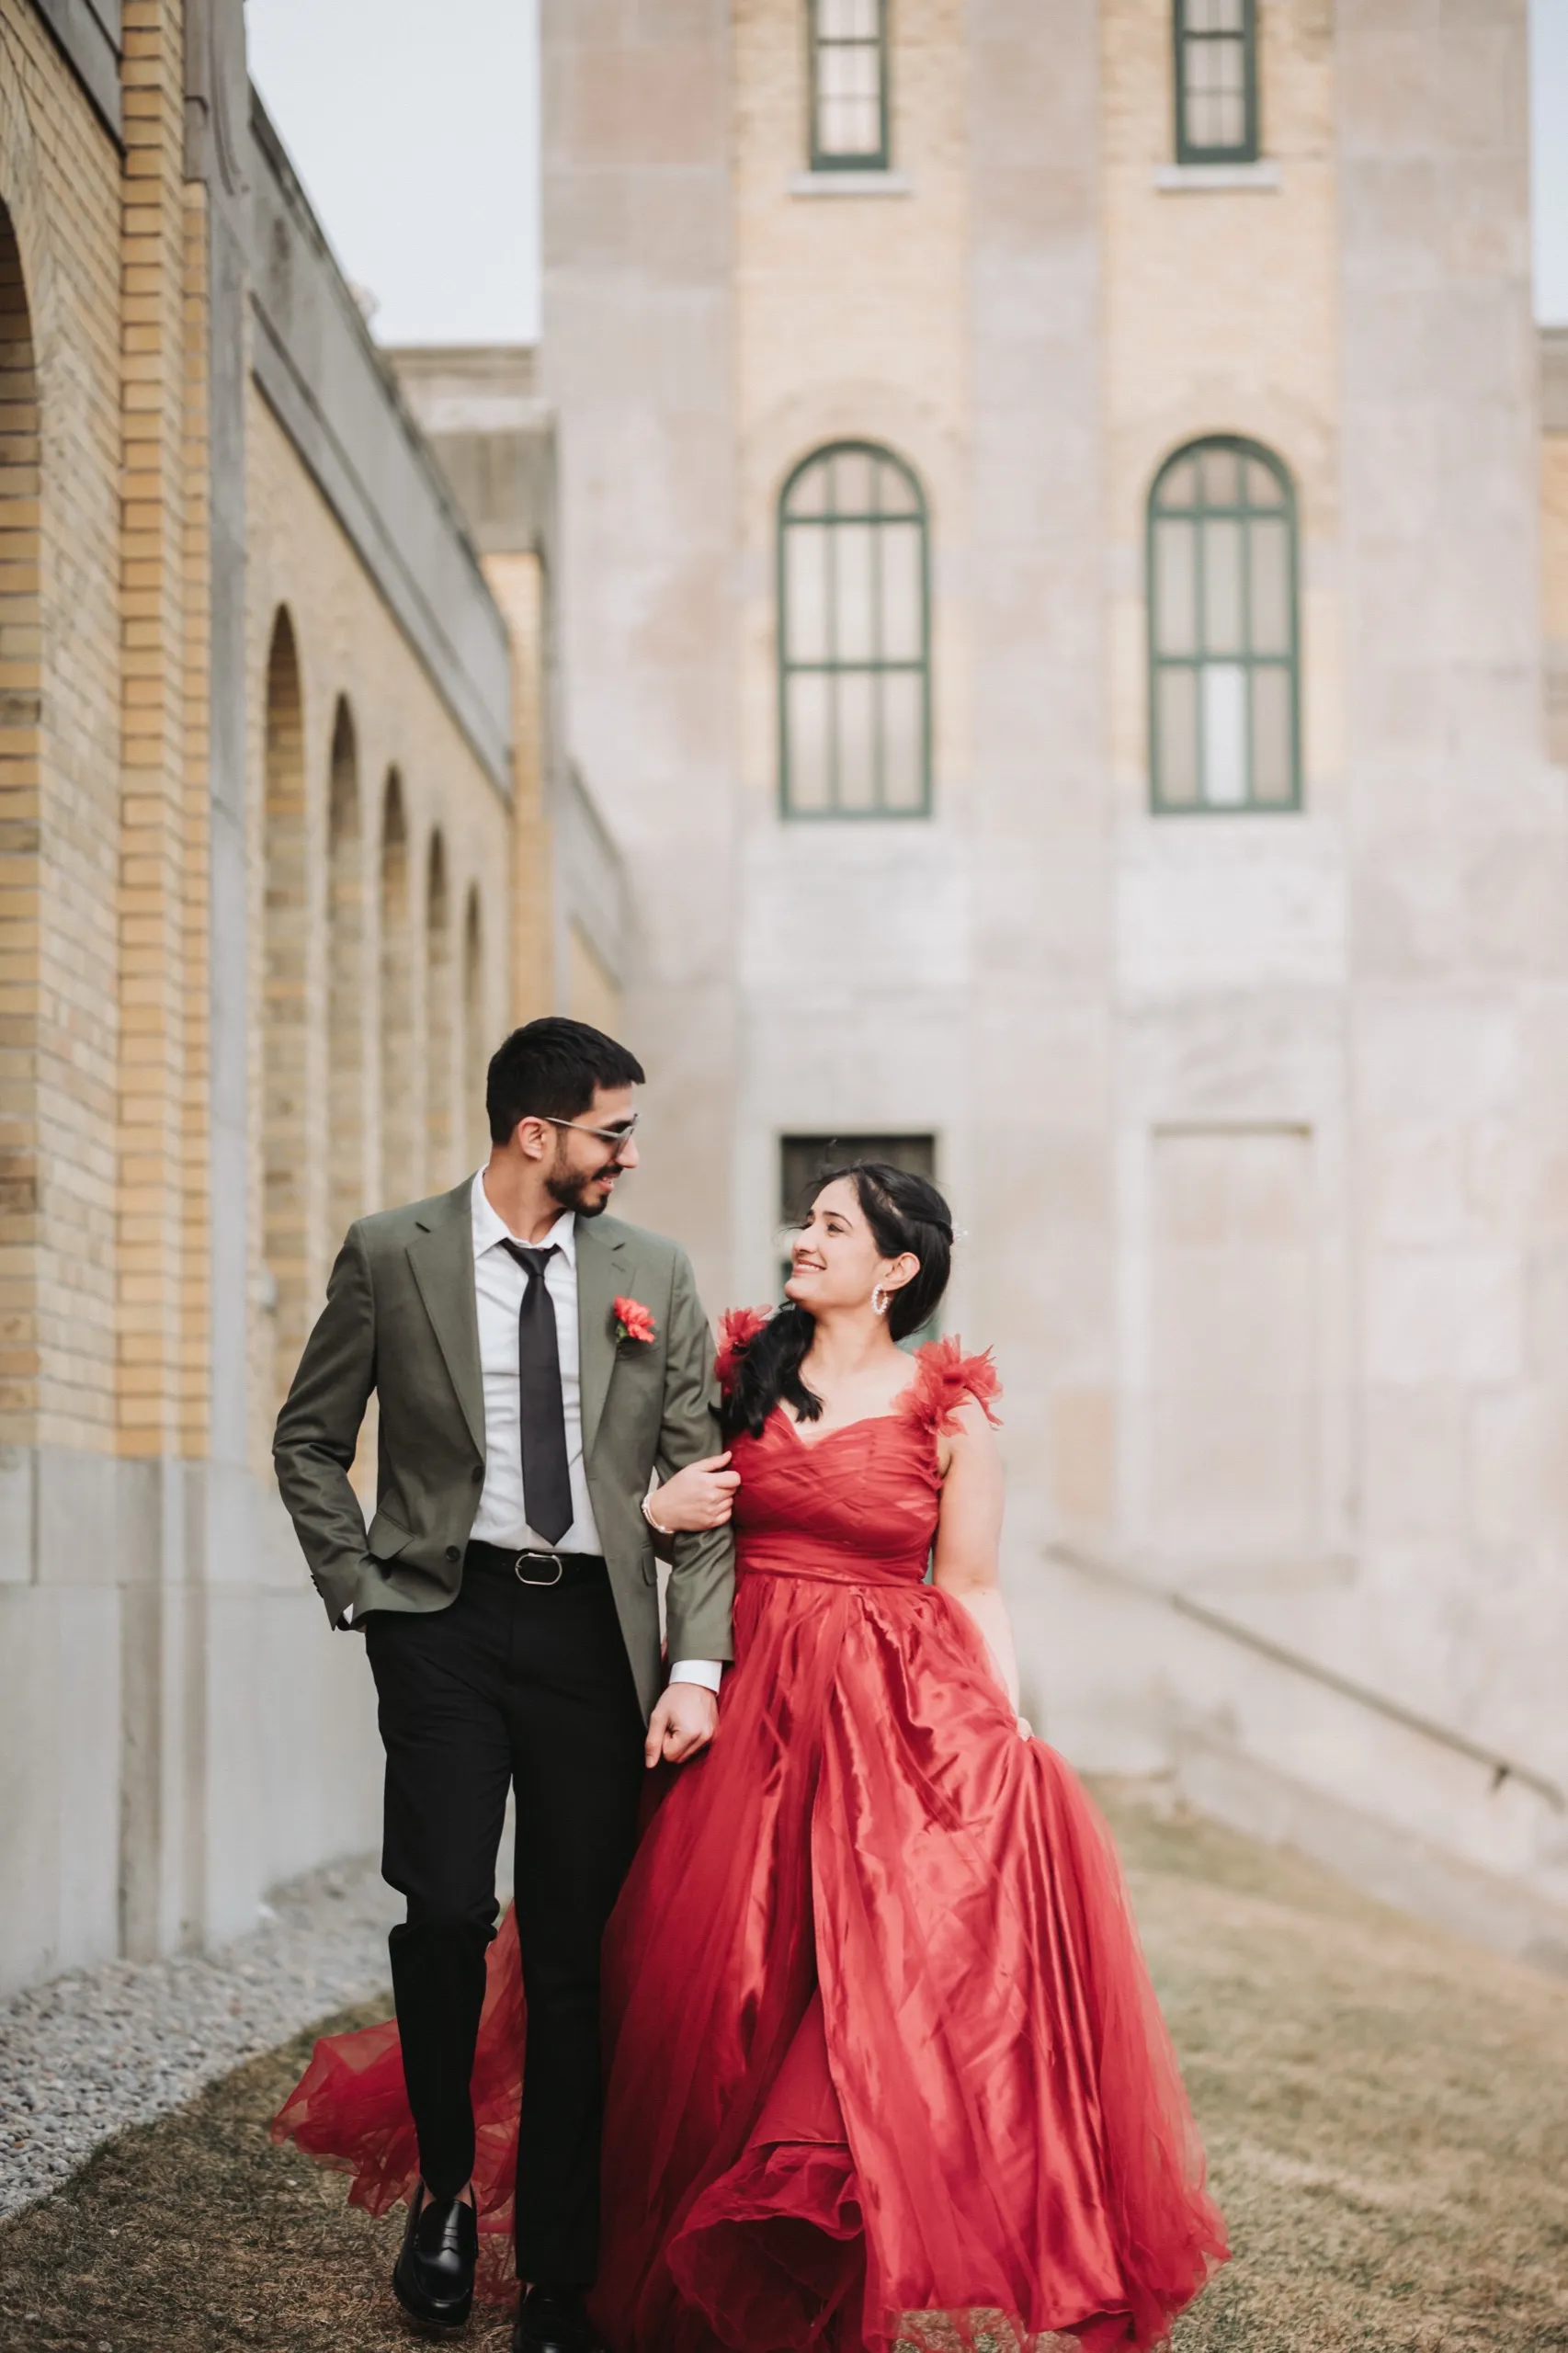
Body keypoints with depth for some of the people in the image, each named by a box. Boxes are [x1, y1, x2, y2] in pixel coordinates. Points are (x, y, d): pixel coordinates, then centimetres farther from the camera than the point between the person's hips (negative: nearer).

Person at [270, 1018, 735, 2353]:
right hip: (447, 1621, -1)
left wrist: (696, 1665, -4)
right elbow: (310, 1441, 10)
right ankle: (444, 2183, 14)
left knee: (576, 1953, 3)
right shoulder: (391, 1256, 3)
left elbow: (698, 1480, 5)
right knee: (446, 1911, -13)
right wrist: (363, 1596, 0)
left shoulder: (654, 1276, 8)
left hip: (593, 1630, 2)